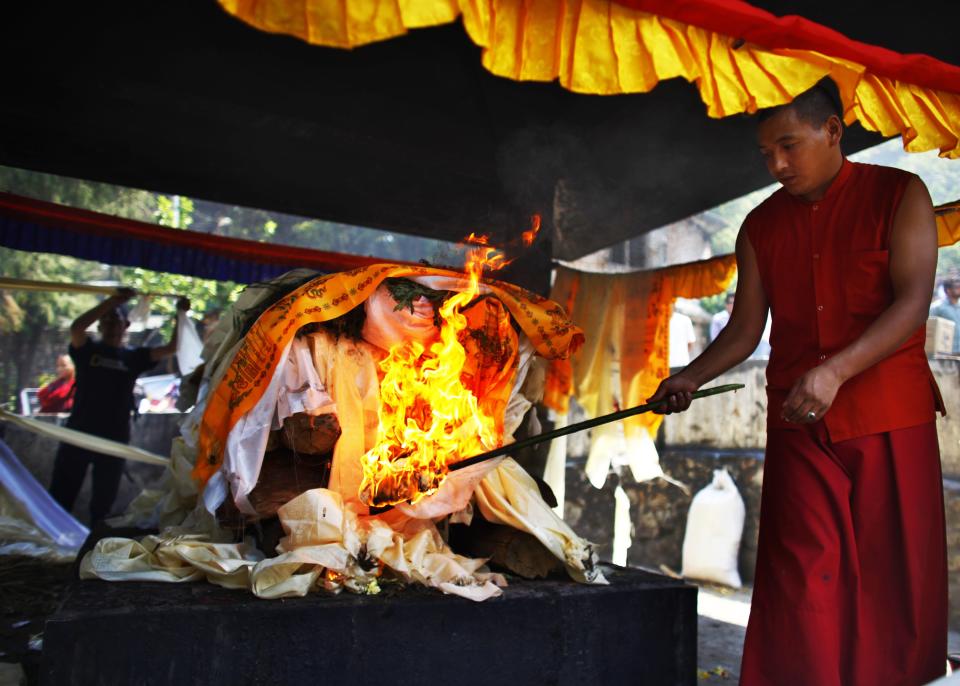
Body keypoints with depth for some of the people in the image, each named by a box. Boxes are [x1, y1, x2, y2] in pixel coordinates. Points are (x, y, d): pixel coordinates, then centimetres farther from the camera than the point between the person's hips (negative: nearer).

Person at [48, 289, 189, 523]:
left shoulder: (134, 356, 8)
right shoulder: (87, 350, 4)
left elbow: (171, 348, -1)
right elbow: (76, 327, -16)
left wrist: (181, 315, -11)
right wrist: (113, 300, -22)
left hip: (114, 438, 2)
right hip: (78, 434, -1)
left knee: (103, 503, 11)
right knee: (60, 497, -1)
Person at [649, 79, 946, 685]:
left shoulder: (899, 195, 0)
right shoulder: (761, 226, 10)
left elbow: (914, 303, -11)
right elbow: (746, 329, 10)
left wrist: (835, 371, -25)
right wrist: (692, 378, -7)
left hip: (891, 419, -2)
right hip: (798, 425, 2)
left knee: (898, 577, 4)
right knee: (801, 578, -1)